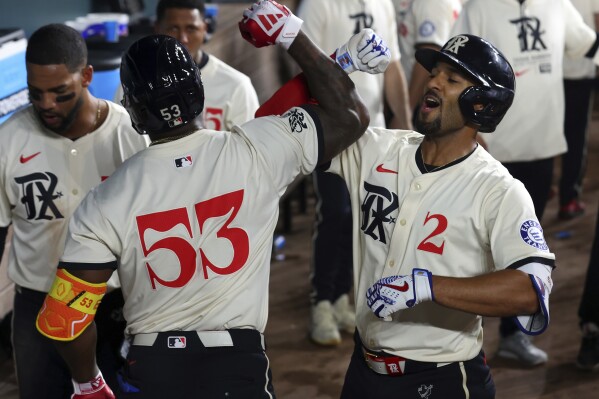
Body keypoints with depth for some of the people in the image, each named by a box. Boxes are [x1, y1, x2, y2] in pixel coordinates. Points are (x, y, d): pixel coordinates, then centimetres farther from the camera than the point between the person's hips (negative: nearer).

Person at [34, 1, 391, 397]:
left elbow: (65, 319, -8)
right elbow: (350, 116, 3)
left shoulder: (107, 202, -11)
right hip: (238, 364, 0)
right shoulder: (259, 150, -12)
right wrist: (293, 36, 8)